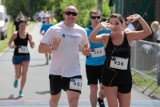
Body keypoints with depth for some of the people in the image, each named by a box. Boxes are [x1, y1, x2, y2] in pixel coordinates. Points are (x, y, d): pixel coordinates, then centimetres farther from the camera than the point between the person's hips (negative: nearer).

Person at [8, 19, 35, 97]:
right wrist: (11, 46, -30)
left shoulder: (28, 35, -1)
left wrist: (32, 44, -16)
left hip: (26, 56, 2)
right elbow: (9, 43, -8)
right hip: (17, 56, -2)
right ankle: (16, 79, 43)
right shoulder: (15, 34, -8)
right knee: (18, 75, 4)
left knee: (24, 74, -5)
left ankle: (21, 91, 9)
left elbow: (32, 47, 7)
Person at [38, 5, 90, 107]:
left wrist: (86, 51, -6)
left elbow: (85, 46, 18)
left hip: (74, 72, 0)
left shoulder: (81, 31, 0)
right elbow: (41, 49, -8)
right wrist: (52, 47, -28)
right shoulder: (54, 29, -8)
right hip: (56, 71, 0)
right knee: (54, 99, 18)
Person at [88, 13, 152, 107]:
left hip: (125, 78, 1)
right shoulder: (106, 38, -6)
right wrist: (100, 26, -41)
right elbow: (91, 39, -24)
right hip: (109, 76, -1)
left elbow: (148, 32, -16)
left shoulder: (129, 36, -5)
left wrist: (139, 18, -31)